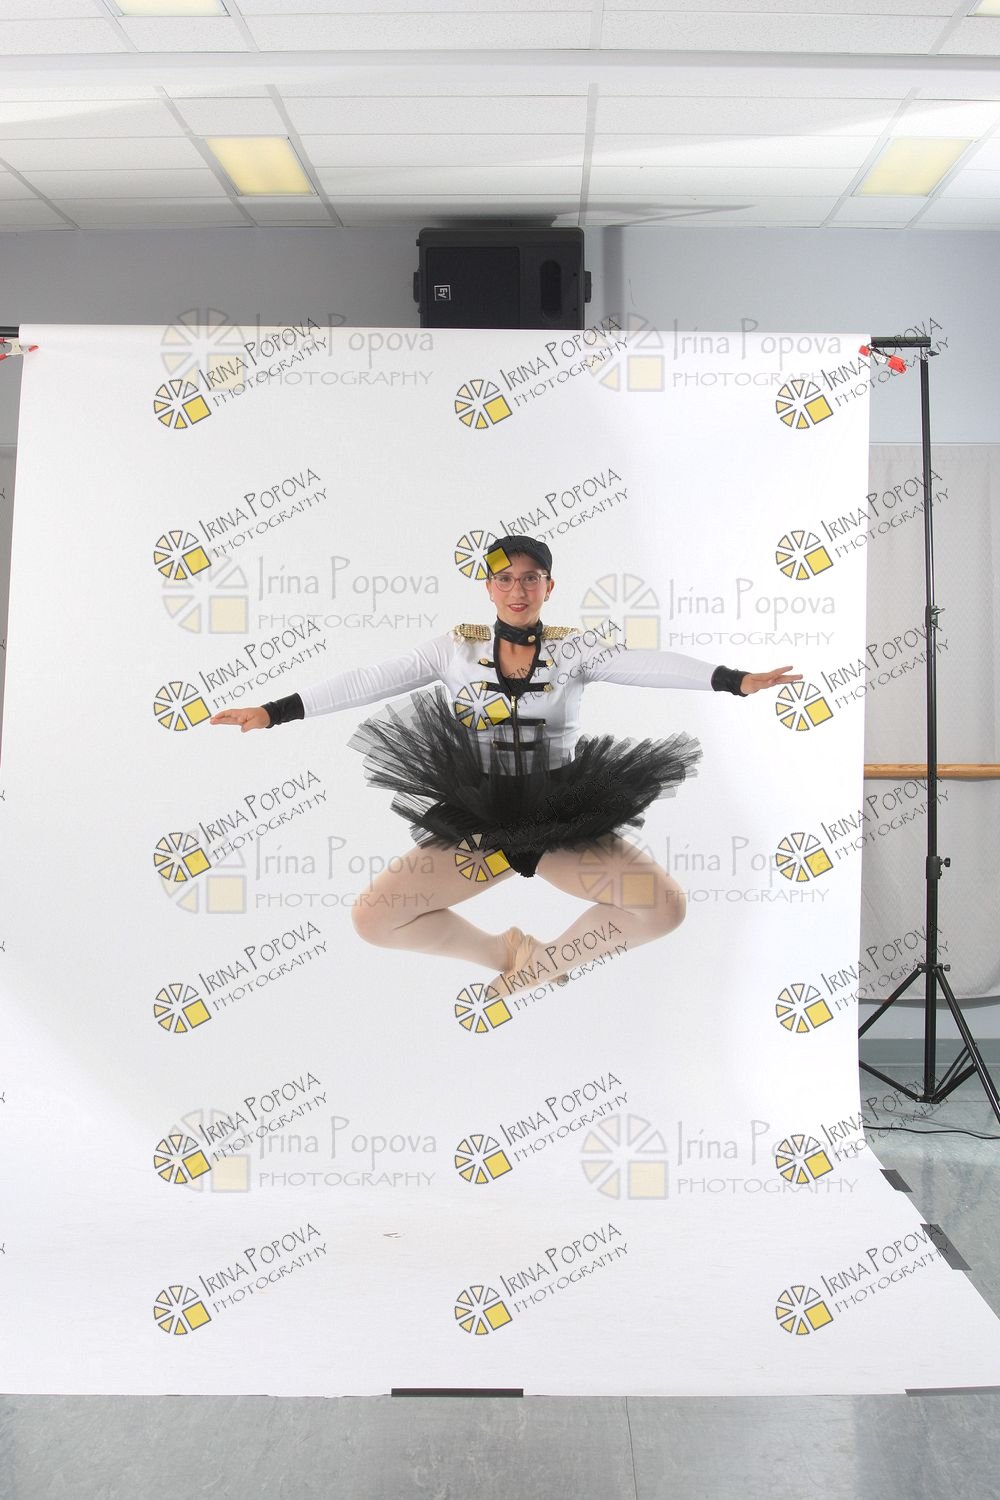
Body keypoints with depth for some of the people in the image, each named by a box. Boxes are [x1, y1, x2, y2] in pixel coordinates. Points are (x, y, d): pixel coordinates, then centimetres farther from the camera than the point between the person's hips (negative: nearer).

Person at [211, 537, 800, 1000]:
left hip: (566, 824, -1)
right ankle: (506, 952, 11)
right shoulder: (457, 647, 0)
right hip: (476, 825, 1)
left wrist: (735, 679, -34)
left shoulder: (575, 647, -2)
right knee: (373, 920, -11)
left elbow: (650, 665, -18)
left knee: (665, 907, -20)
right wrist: (273, 711, -9)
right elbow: (368, 681, -3)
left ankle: (543, 963, 6)